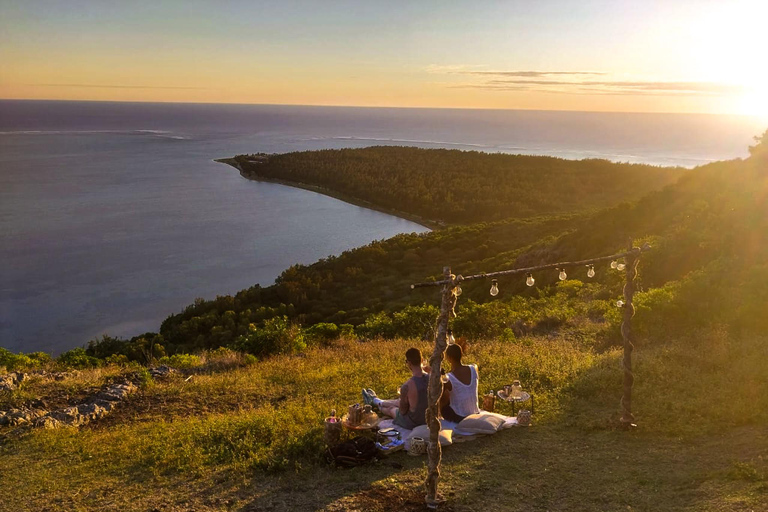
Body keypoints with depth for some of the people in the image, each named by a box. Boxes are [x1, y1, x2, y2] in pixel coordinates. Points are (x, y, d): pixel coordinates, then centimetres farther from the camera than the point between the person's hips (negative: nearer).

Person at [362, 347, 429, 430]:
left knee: (390, 408, 28)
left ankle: (374, 401, 62)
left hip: (412, 423, -5)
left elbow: (402, 411, -16)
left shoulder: (407, 386, -31)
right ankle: (374, 400, 61)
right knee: (398, 402, 32)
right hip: (428, 418, 5)